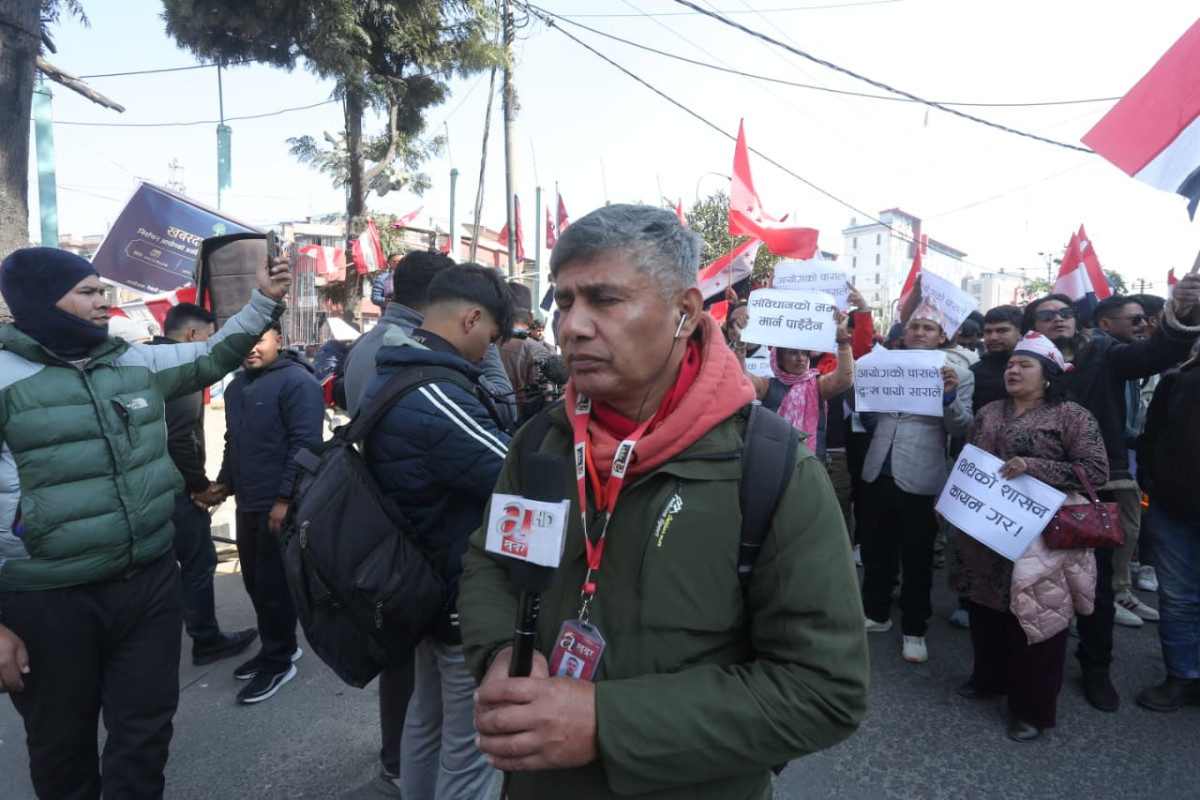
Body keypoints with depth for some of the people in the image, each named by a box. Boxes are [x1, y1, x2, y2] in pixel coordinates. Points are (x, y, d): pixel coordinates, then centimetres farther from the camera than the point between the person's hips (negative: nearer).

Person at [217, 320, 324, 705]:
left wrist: (286, 498, -22)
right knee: (255, 581, 16)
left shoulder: (296, 381, -13)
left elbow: (305, 444, -19)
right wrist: (224, 482, 15)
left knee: (274, 585, 1)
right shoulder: (237, 384, 14)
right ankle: (278, 647, 31)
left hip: (280, 505, -8)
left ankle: (277, 662, 15)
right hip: (248, 503, 8)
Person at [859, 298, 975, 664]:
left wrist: (950, 396, -26)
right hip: (878, 473, 4)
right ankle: (876, 613, 33)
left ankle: (914, 629, 22)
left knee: (916, 558, 8)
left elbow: (961, 428, -8)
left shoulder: (958, 374, -1)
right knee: (874, 550, 15)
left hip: (920, 479, -4)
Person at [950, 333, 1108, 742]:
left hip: (1039, 536, -5)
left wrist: (1034, 467, -22)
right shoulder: (988, 413, 11)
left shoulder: (1072, 416, -6)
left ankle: (1032, 708, 17)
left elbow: (1095, 471, -12)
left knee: (1033, 616, 2)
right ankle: (988, 677, 37)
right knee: (985, 607, 16)